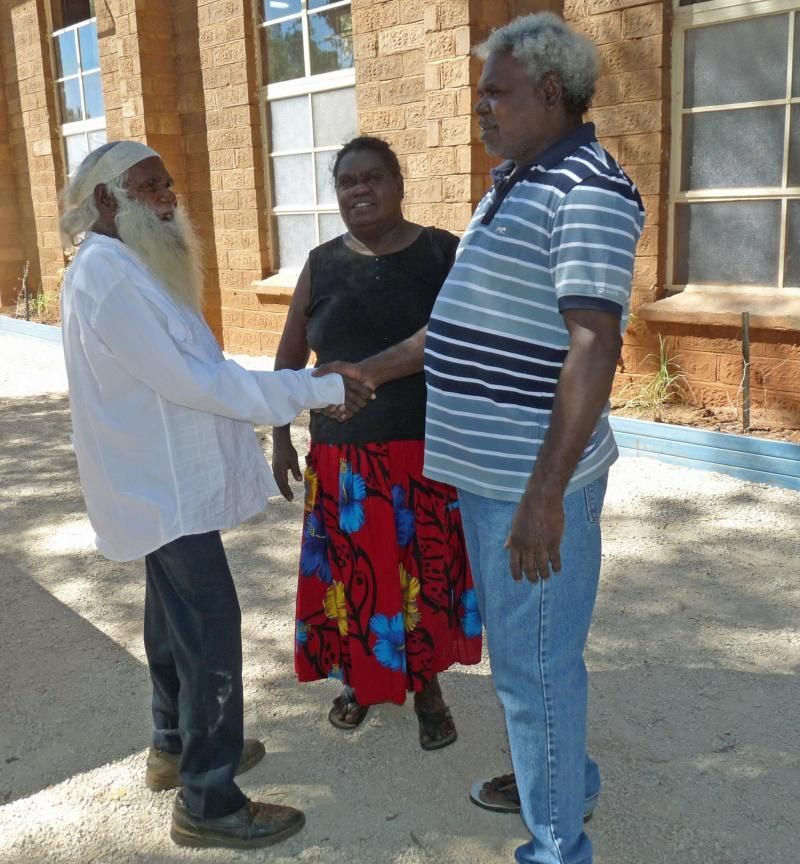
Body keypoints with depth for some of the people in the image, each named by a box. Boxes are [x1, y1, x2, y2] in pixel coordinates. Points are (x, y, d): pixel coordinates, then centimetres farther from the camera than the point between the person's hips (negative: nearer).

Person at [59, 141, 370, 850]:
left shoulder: (131, 267, 13)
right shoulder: (106, 276, -19)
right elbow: (191, 380, -24)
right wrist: (317, 389, -22)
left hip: (166, 481, 11)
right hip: (163, 489, -11)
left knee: (178, 618, 21)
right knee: (211, 633, -5)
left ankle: (176, 747, 38)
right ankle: (210, 803, 8)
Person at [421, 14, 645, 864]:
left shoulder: (586, 189, -15)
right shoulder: (511, 184, 15)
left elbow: (593, 346, -25)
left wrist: (545, 492, -29)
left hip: (531, 481, -10)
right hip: (488, 469, 10)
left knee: (536, 663, 4)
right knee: (515, 647, 23)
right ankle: (557, 778, 45)